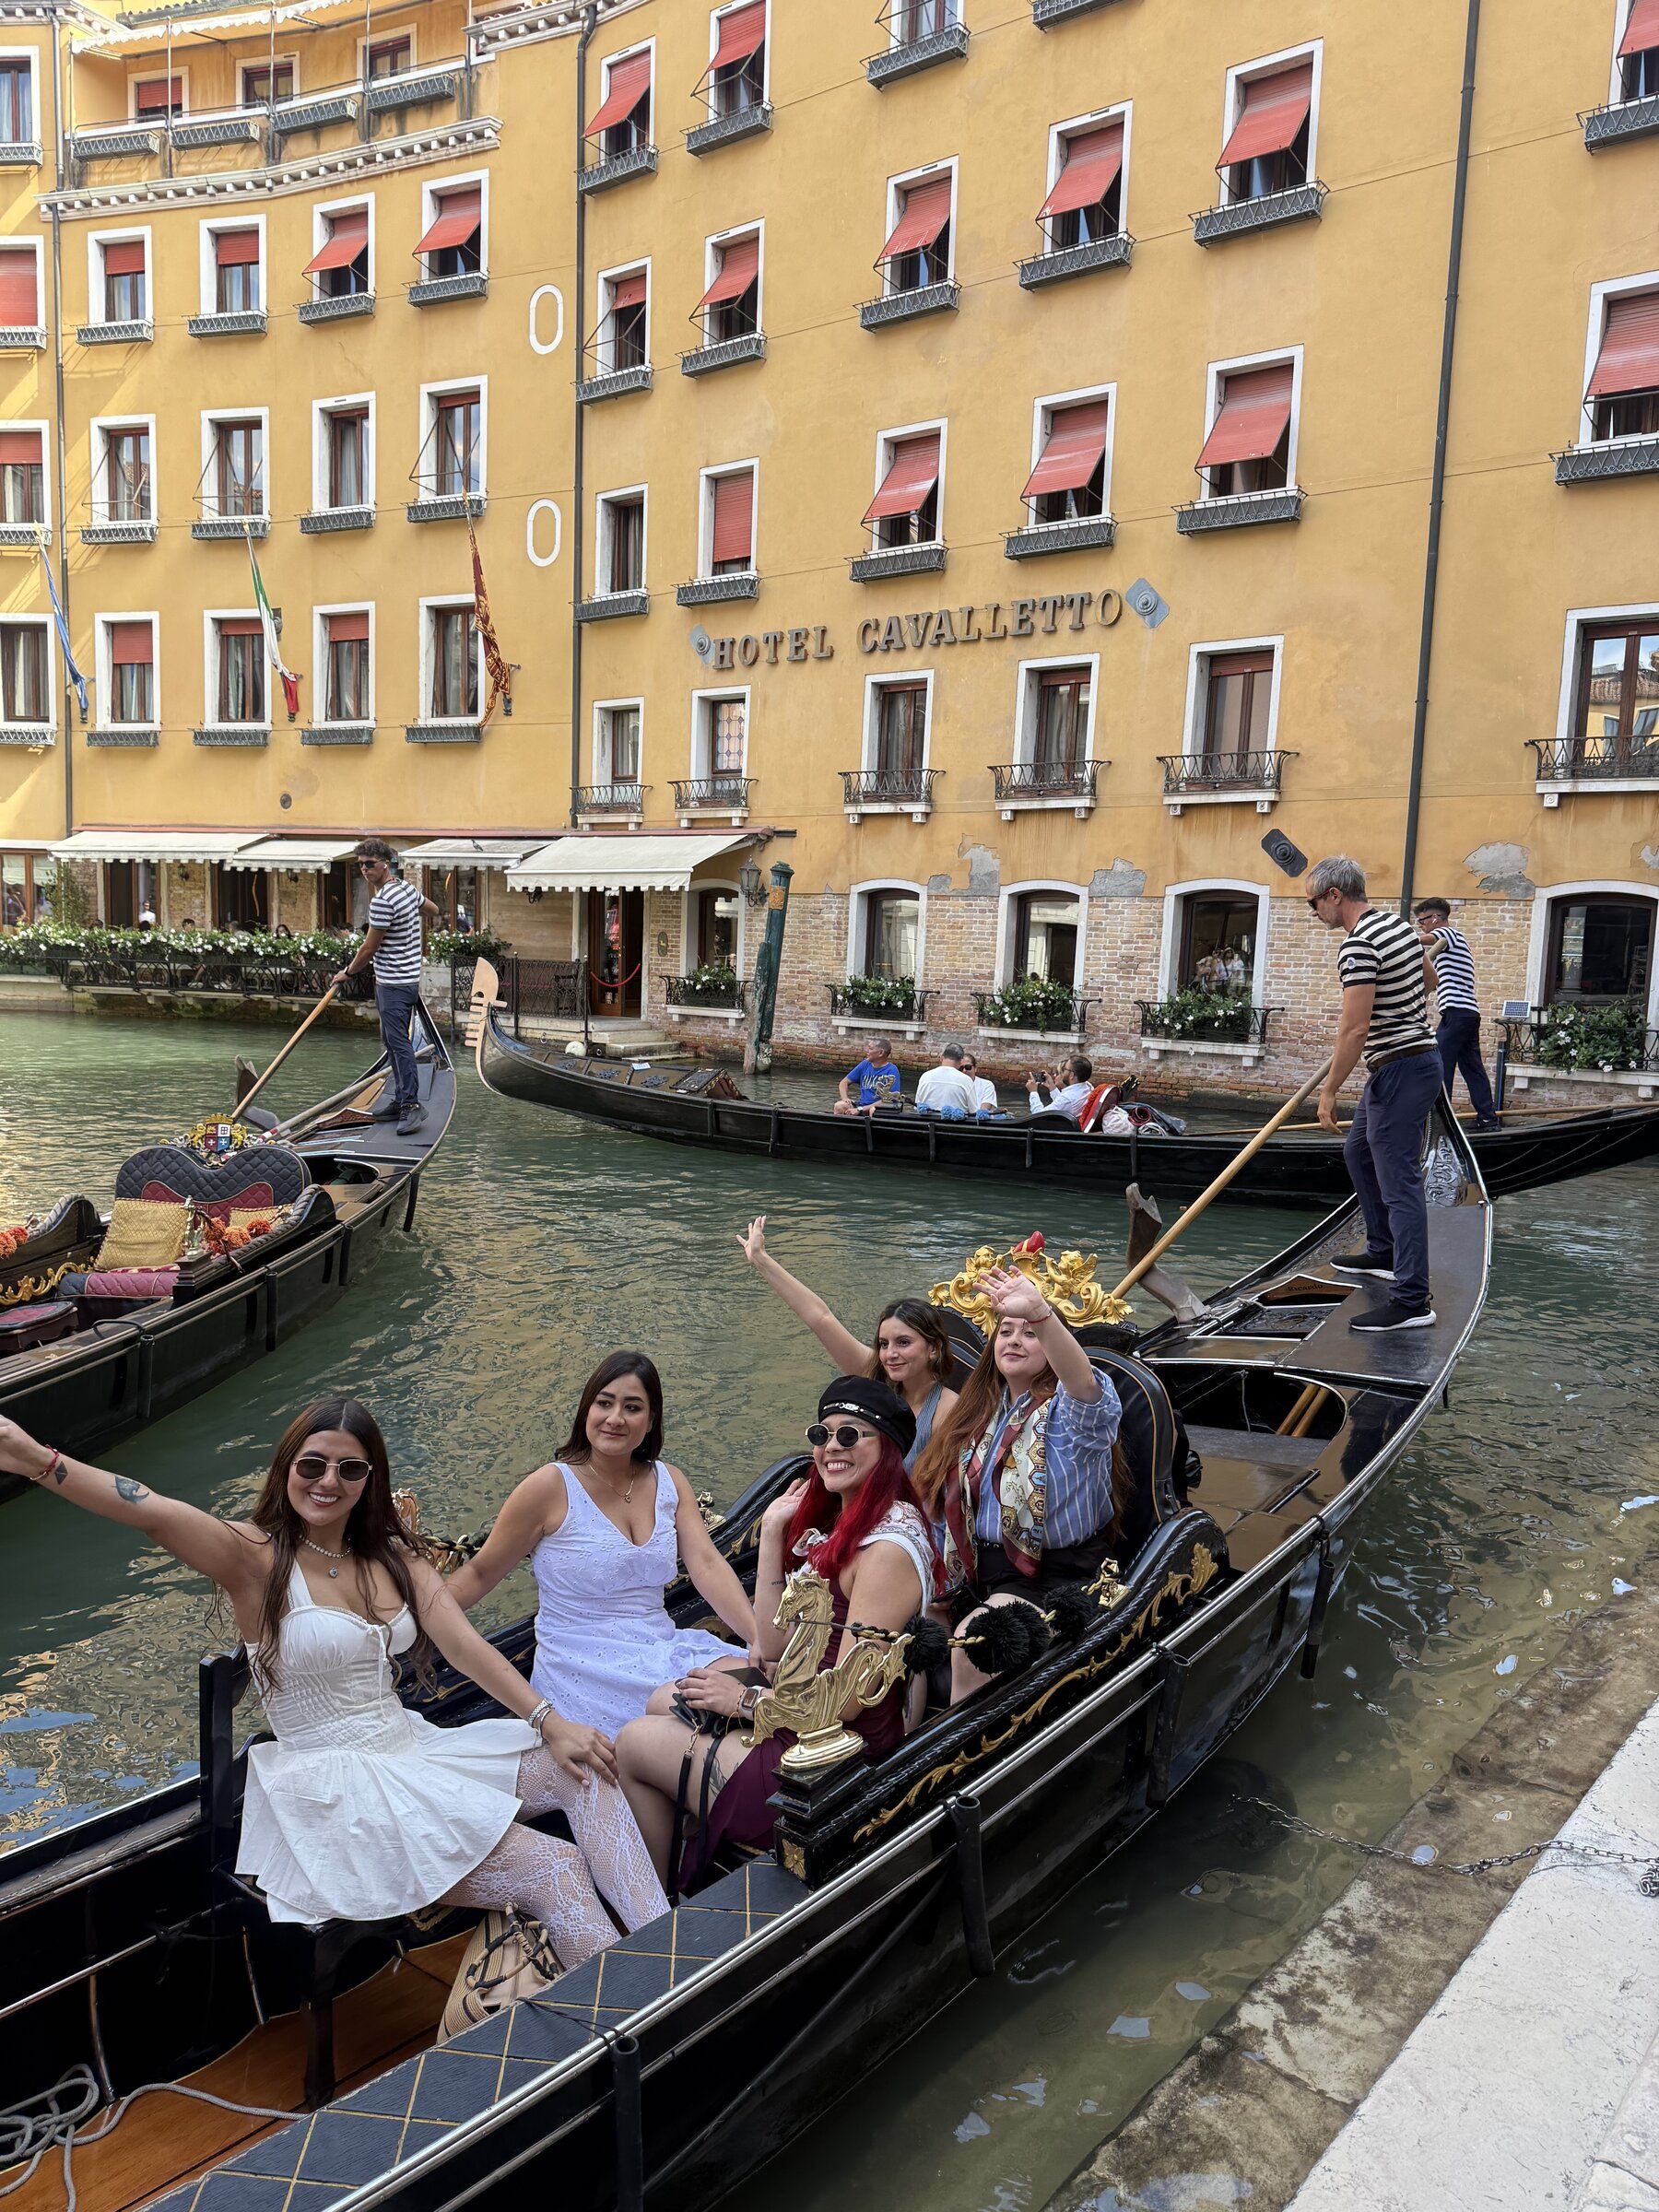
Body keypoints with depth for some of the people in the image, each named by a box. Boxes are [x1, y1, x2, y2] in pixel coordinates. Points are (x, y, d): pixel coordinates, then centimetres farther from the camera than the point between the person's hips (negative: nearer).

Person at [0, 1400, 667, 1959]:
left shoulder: (395, 1554, 10)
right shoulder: (256, 1557, -10)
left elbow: (465, 1645, 1)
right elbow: (157, 1515, -28)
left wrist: (550, 1720, -11)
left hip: (413, 1749, 7)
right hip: (336, 1789, -7)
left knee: (586, 1771, -11)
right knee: (555, 1872, -19)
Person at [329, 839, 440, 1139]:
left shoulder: (382, 902, -20)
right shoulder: (407, 888, 9)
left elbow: (369, 948, -14)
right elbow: (432, 909, 29)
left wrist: (347, 972, 2)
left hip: (393, 984, -10)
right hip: (407, 978, 10)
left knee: (398, 1042, -10)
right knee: (391, 1040, 15)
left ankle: (412, 1104, -10)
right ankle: (400, 1100, 20)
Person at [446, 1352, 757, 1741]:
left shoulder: (669, 1482, 8)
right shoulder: (551, 1487, -7)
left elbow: (708, 1567, -1)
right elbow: (480, 1574, 0)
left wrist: (764, 1645, -13)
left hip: (662, 1647, 6)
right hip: (585, 1670, -6)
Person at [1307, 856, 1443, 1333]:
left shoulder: (1359, 946, -20)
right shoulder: (1400, 924, 10)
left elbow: (1354, 1030, -24)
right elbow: (1427, 984, 28)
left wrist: (1329, 1091, -16)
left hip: (1398, 1070, -11)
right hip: (1418, 1056, 11)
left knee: (1399, 1183, -10)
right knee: (1359, 1151, 24)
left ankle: (1412, 1300, -9)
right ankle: (1383, 1254, 35)